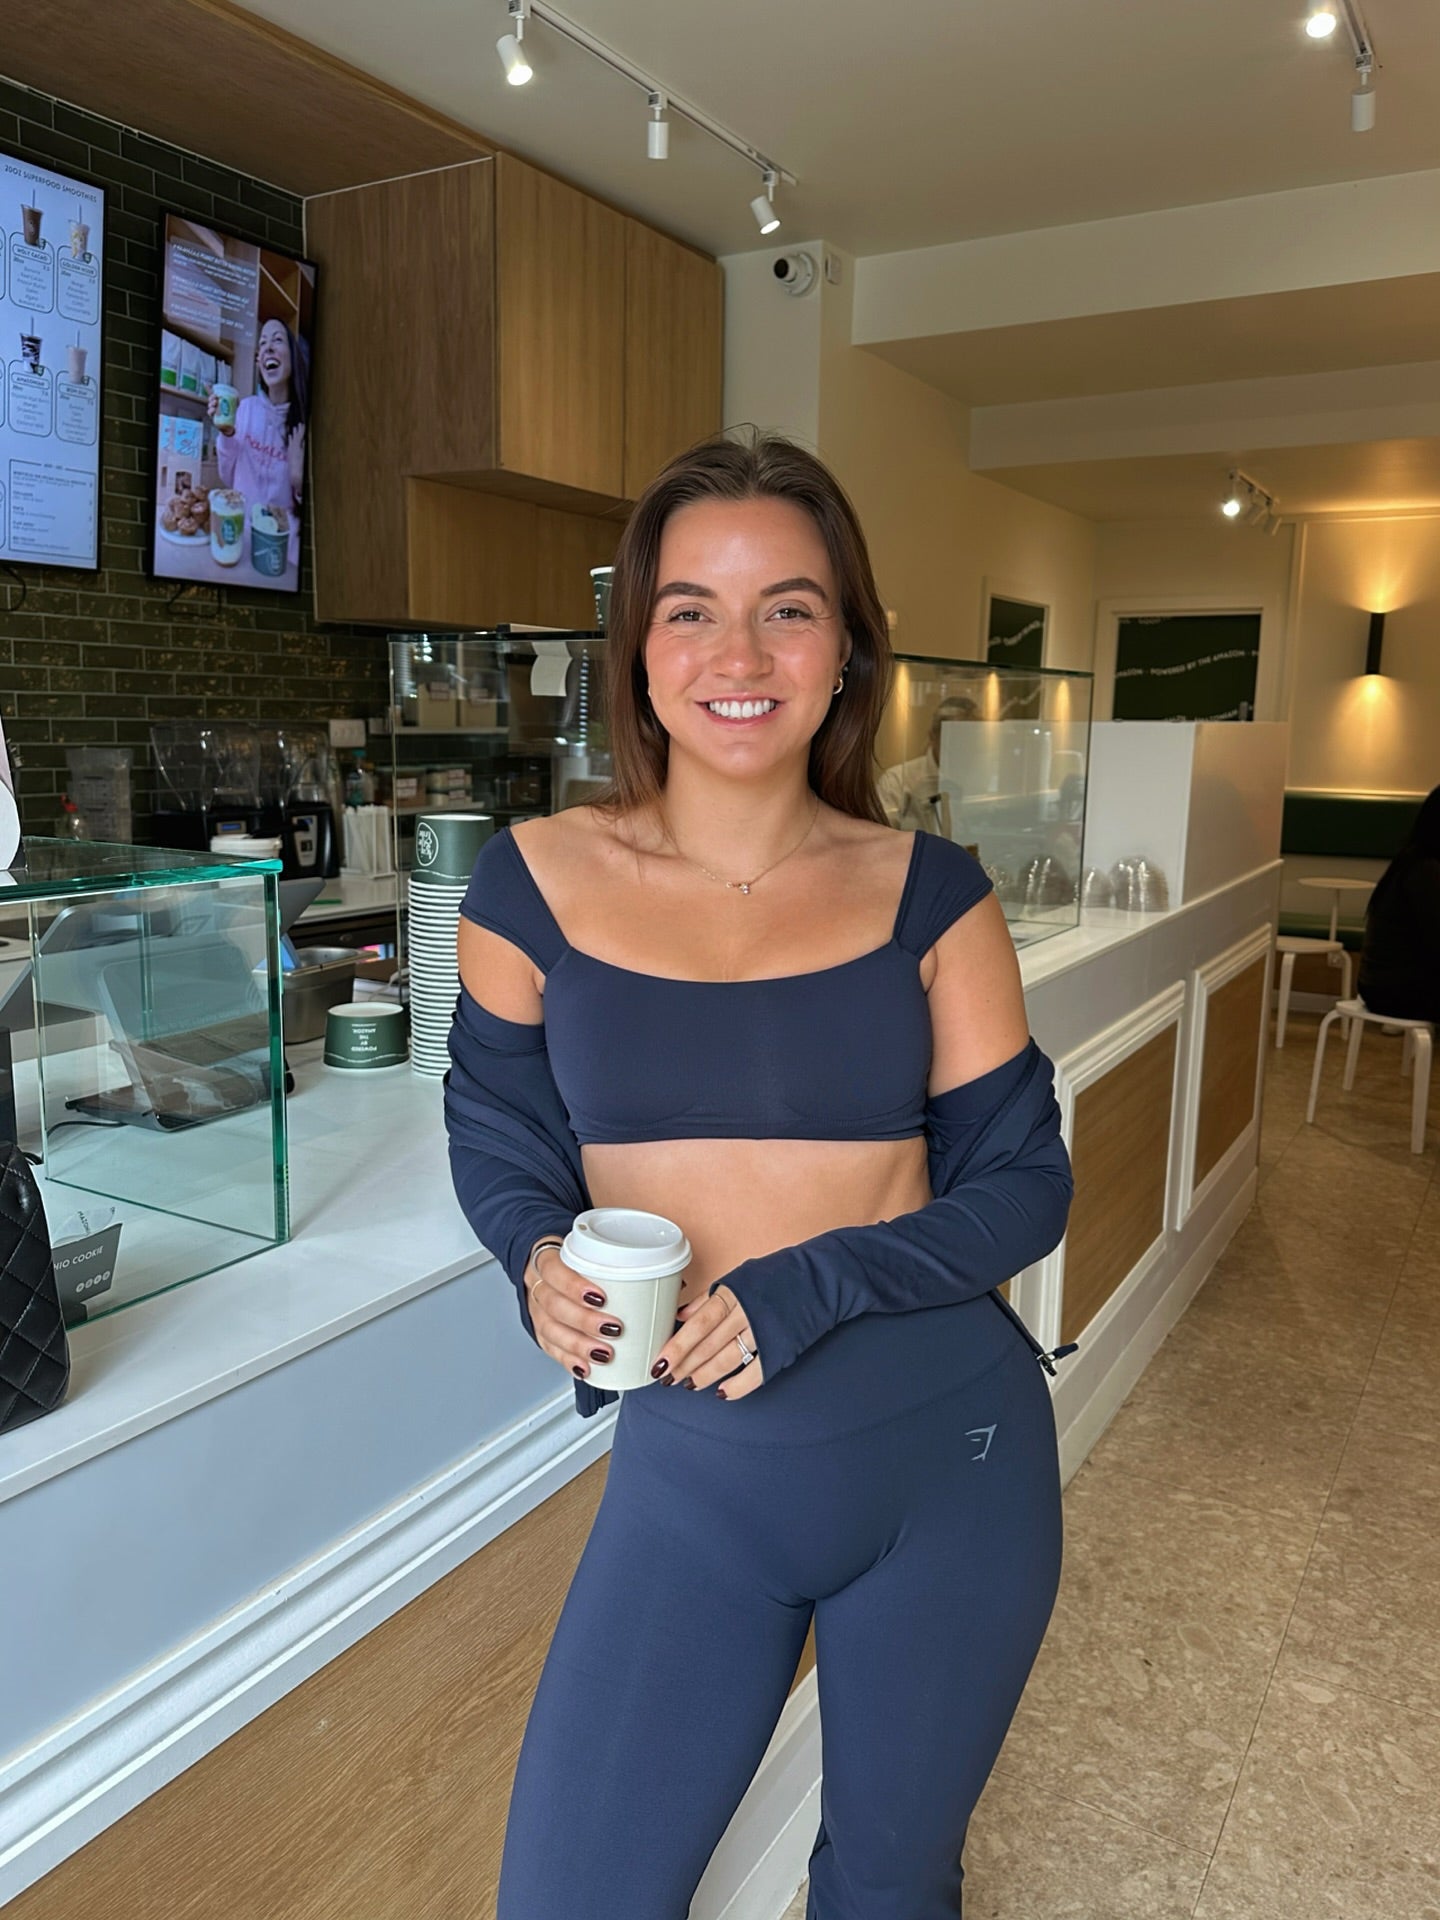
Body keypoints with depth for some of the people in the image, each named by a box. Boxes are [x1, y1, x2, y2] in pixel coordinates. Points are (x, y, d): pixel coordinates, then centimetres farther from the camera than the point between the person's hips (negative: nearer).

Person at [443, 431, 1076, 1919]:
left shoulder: (927, 895, -6)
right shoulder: (535, 883, -6)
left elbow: (1020, 1181, -2)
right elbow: (495, 1132, 8)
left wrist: (810, 1286, -18)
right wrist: (540, 1259, -13)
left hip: (948, 1457, 1)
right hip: (692, 1471, 0)